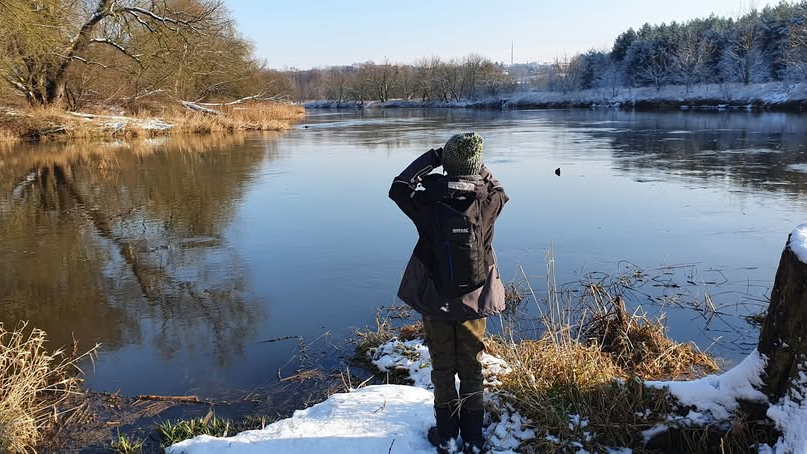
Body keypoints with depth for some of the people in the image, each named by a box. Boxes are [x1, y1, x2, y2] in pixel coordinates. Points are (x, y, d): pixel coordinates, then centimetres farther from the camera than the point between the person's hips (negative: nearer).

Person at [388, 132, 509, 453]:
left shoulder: (429, 203, -17)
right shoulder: (487, 204, -12)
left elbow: (398, 188, 1)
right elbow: (499, 191, 12)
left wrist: (429, 159, 3)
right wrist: (478, 166, 10)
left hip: (436, 302, -1)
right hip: (474, 302, 1)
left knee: (443, 369, 15)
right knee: (472, 370, 15)